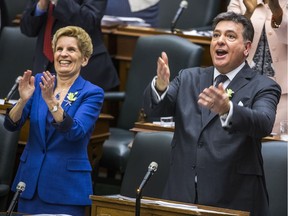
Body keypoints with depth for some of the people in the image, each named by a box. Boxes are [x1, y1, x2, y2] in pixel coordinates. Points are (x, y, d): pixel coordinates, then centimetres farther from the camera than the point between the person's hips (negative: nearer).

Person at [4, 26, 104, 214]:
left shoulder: (92, 93, -6)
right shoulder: (39, 82, 4)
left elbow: (75, 132, -22)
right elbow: (11, 125, -3)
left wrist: (50, 101, -34)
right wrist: (23, 100, -23)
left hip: (67, 185, -3)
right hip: (30, 180, 3)